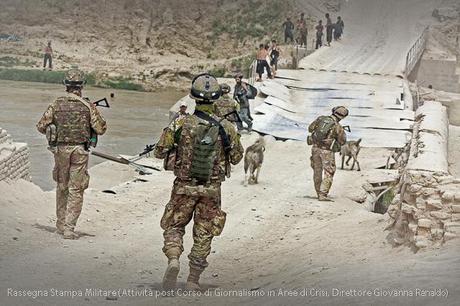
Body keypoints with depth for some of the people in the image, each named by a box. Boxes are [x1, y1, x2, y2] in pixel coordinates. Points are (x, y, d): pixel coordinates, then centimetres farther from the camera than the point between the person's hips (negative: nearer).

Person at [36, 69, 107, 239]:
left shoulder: (56, 105, -3)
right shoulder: (88, 107, -7)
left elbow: (41, 127, -1)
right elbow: (101, 129, -6)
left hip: (60, 150, 2)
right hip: (79, 151, -2)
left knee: (62, 187, 19)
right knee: (76, 190, 2)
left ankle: (61, 225, 27)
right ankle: (69, 228, -5)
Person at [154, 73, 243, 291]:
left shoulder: (181, 124, -11)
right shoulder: (226, 128, -7)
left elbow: (159, 153, -4)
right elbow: (236, 158, 5)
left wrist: (169, 131, 13)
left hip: (184, 187, -1)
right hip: (211, 190, 1)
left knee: (174, 226, 14)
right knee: (203, 234, 12)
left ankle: (173, 259, -13)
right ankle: (193, 280, 14)